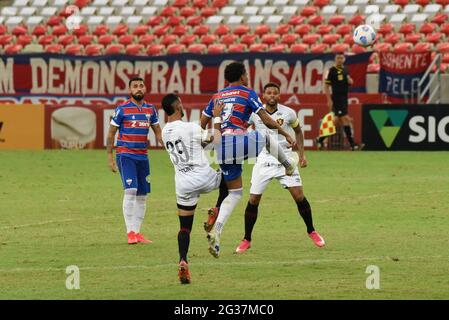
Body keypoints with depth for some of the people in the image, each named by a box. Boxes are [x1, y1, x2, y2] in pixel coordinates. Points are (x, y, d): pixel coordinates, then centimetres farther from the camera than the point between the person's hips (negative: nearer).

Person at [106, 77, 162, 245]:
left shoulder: (150, 109, 9)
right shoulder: (122, 109, -5)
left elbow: (158, 132, 16)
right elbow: (111, 133, 0)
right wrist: (110, 157, -5)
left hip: (142, 156, 5)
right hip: (125, 154, -5)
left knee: (142, 195, 6)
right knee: (130, 190, -17)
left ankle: (137, 232, 14)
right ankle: (130, 232, -15)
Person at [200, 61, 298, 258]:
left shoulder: (216, 97, 20)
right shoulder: (247, 94, 4)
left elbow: (202, 125, 20)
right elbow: (266, 120, -1)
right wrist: (285, 134, 9)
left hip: (221, 149, 5)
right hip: (239, 142, -5)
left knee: (234, 193, 14)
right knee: (267, 138, 26)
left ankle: (216, 230, -4)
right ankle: (288, 165, 48)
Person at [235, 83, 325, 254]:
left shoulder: (288, 113, -4)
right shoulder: (255, 113, -5)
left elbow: (298, 131, 13)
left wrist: (301, 154, 9)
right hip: (263, 161, 0)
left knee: (299, 196, -7)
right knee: (253, 200, -2)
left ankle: (311, 232, 14)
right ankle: (246, 240, 12)